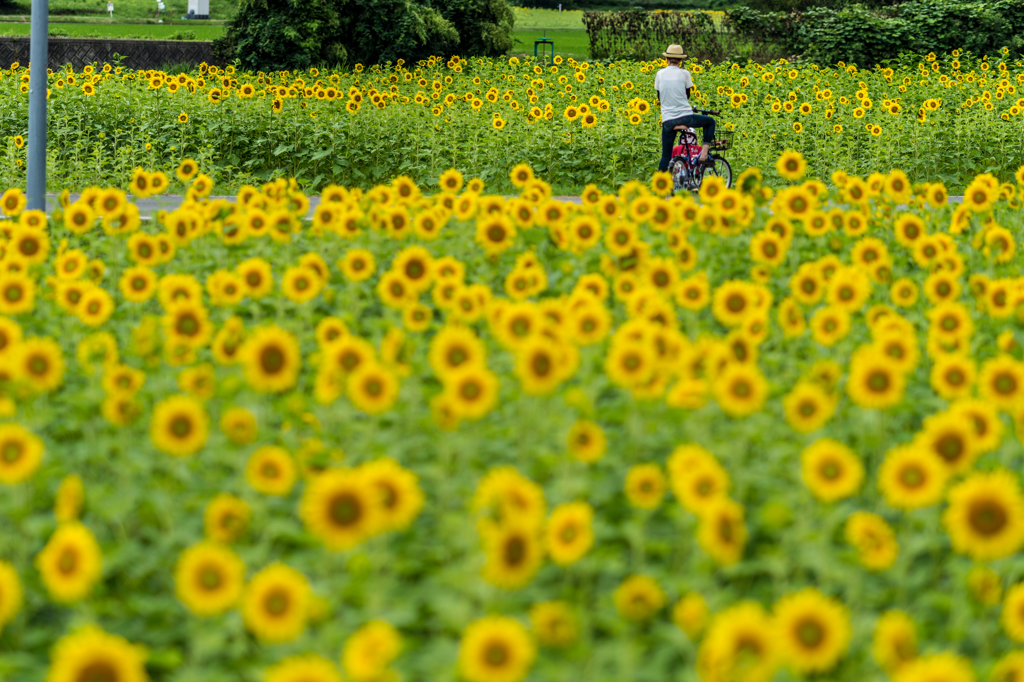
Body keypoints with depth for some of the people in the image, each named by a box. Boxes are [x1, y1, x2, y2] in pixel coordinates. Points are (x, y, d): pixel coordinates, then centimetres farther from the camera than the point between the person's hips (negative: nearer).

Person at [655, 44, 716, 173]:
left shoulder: (660, 74, 4)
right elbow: (687, 95, 10)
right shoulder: (684, 73, -3)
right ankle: (704, 151, 7)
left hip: (667, 121, 2)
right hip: (685, 117, -2)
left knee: (666, 155, 13)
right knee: (710, 122, 24)